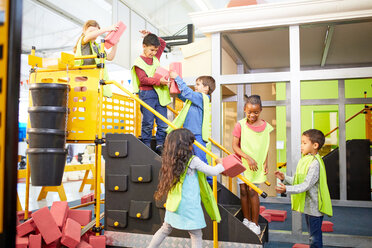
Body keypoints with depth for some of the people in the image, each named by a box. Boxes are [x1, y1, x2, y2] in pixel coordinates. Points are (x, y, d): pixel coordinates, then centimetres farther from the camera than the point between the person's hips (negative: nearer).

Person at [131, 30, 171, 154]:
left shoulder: (155, 57, 15)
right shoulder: (139, 61, -5)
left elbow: (163, 43, 28)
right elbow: (143, 79, -14)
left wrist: (150, 36, 14)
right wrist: (159, 81, -22)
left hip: (159, 93, 6)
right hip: (147, 94, -6)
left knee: (163, 123, 4)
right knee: (148, 122, -2)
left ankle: (160, 145, 12)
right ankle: (146, 145, 10)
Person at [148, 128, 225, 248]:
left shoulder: (171, 161, 2)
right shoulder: (193, 160, -14)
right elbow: (213, 172, -6)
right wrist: (221, 164, 15)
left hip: (174, 203, 6)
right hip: (189, 205, -6)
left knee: (165, 229, 22)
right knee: (196, 235, 7)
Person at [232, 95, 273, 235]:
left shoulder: (265, 126, -2)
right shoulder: (240, 125, -8)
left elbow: (265, 146, 7)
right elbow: (234, 146, -10)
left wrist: (265, 162, -1)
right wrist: (248, 158, -17)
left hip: (257, 164, 0)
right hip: (242, 162, 0)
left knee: (252, 191, -2)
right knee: (243, 191, 7)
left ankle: (255, 223, 11)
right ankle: (247, 220, 24)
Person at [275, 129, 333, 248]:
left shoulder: (315, 163, -21)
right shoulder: (306, 160, 10)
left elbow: (306, 185, -27)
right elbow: (298, 181, 17)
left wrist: (287, 189, -33)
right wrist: (285, 178, 9)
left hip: (314, 207, -9)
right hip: (308, 206, 9)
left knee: (315, 237, 2)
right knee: (312, 235, 22)